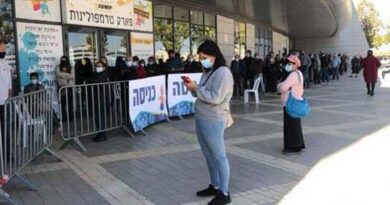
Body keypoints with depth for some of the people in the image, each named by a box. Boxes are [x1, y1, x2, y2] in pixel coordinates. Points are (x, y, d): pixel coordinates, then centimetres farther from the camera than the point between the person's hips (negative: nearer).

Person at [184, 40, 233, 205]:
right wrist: (193, 88, -2)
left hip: (213, 121, -9)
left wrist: (196, 88, -16)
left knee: (219, 156, 1)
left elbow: (215, 98, -24)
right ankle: (214, 186, 31)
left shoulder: (222, 72, -15)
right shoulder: (207, 72, 13)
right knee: (209, 155, 17)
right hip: (201, 119, 9)